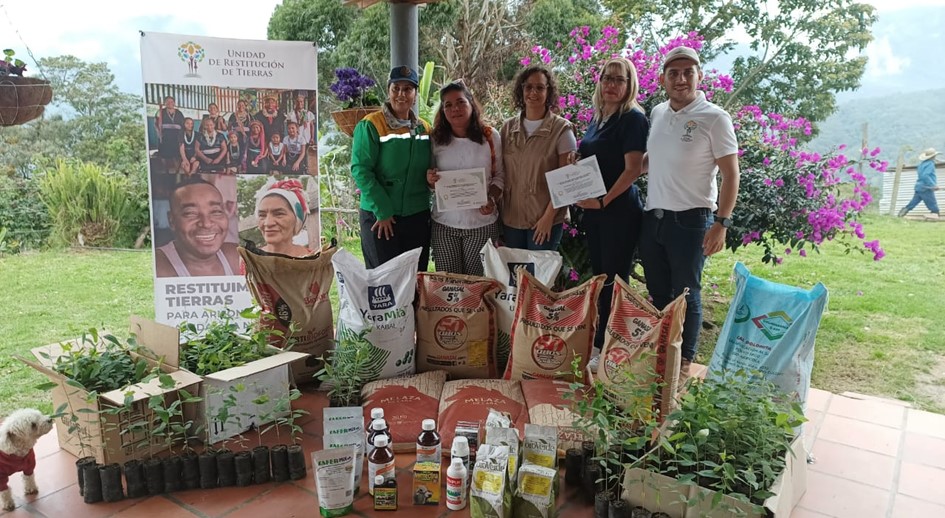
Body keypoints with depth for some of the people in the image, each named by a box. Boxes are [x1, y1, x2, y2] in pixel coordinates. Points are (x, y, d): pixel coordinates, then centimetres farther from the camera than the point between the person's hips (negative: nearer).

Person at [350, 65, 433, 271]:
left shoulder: (424, 128, 9)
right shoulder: (371, 125, -9)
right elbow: (360, 169, -14)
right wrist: (382, 210, -17)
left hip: (418, 216, 5)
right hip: (380, 217, -5)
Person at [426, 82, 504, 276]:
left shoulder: (491, 137, -1)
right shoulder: (436, 140, 3)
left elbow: (500, 175, 4)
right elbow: (432, 180, 11)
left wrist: (492, 199, -12)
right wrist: (430, 181, -11)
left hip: (482, 222, -1)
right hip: (444, 223, 1)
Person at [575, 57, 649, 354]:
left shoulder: (633, 119, -8)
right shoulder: (597, 118, 14)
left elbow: (633, 169, -15)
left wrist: (604, 201, -16)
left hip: (619, 210, -7)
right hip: (592, 209, 8)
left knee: (613, 280, -2)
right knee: (599, 276, 13)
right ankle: (599, 339, 24)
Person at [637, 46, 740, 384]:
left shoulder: (714, 118, -8)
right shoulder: (657, 114, 9)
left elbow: (730, 173, -9)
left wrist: (722, 222, -16)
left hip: (690, 220, -5)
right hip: (652, 217, 6)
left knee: (686, 294, 6)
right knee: (657, 293, 14)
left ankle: (684, 362, 20)